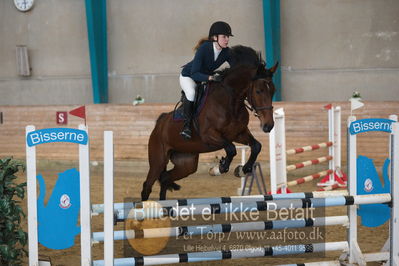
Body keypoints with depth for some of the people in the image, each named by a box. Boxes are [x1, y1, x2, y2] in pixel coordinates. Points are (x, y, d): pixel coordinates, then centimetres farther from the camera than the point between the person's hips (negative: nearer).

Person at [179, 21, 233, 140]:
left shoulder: (227, 52, -17)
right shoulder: (204, 48, -33)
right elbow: (194, 74, -37)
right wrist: (210, 77, -53)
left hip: (208, 77, 6)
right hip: (188, 76, -6)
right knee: (191, 92, -37)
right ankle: (187, 125, -25)